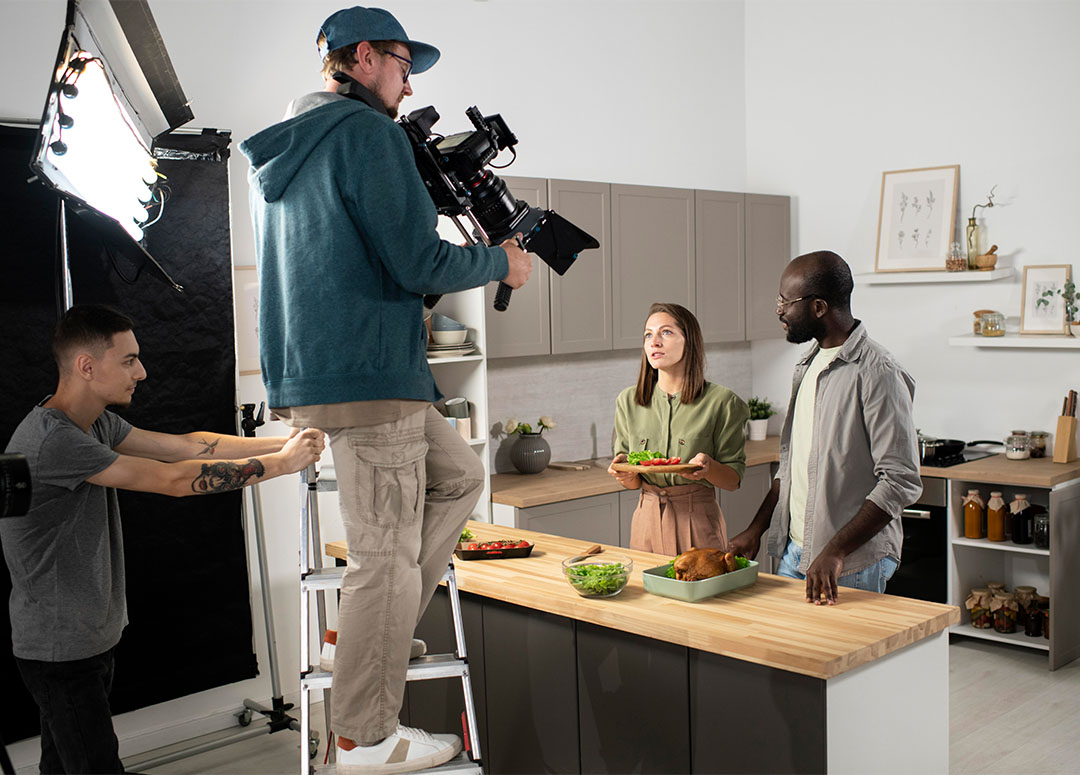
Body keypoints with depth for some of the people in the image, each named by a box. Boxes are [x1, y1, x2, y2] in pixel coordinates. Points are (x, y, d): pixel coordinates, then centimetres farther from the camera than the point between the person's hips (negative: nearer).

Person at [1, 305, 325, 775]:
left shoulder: (94, 422, 4)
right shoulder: (51, 440, -26)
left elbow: (184, 445, 3)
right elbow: (174, 480, -26)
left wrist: (284, 444, -5)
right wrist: (281, 463, -19)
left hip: (91, 635, 9)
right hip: (60, 646, -9)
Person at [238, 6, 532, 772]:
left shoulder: (283, 151, 20)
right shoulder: (369, 133, -9)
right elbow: (417, 260, -15)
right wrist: (500, 262, 2)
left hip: (312, 369, 10)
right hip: (368, 371, -10)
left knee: (460, 475, 21)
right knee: (388, 553, -3)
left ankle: (374, 625, 19)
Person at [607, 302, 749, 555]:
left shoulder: (721, 401, -6)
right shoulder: (628, 401, 3)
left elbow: (733, 480, -3)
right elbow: (633, 482, 8)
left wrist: (707, 466, -23)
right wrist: (625, 472, -14)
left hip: (698, 523, -3)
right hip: (647, 521, 3)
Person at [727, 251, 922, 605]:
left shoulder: (876, 373, -16)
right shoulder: (809, 366, 12)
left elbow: (901, 480, -20)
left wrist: (836, 551, -24)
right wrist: (756, 529, 11)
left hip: (852, 566, -8)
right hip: (793, 553, 8)